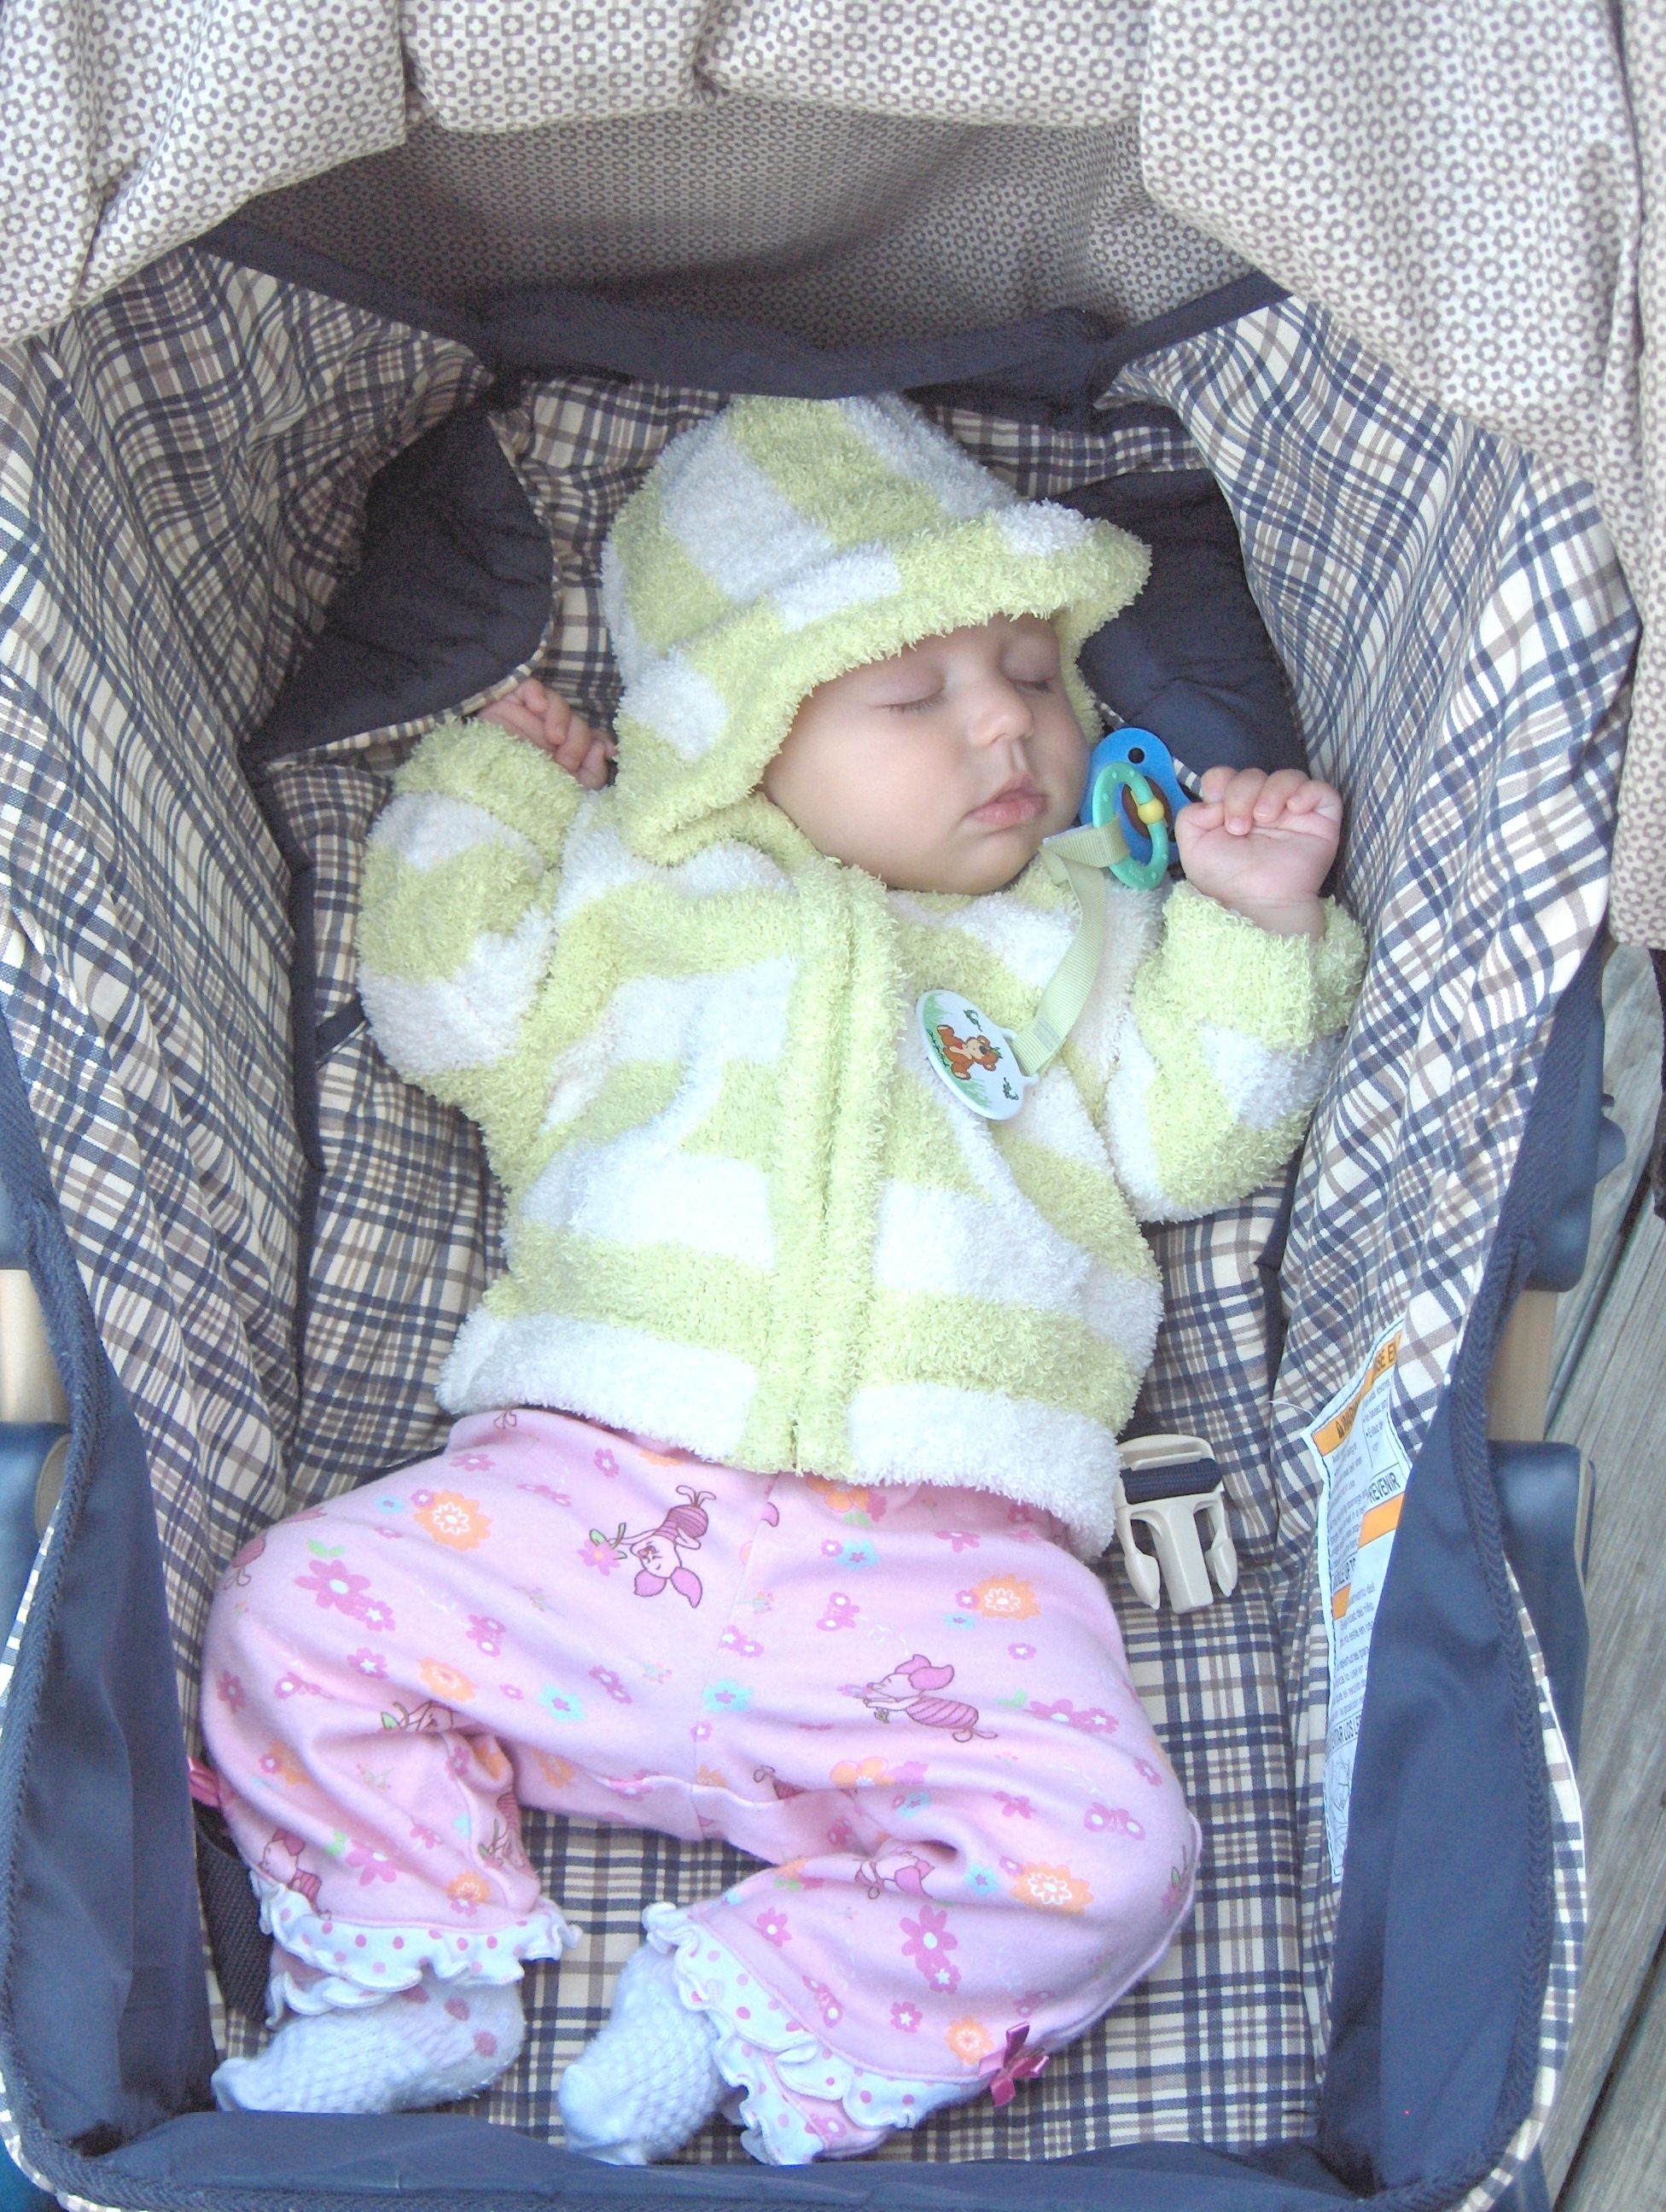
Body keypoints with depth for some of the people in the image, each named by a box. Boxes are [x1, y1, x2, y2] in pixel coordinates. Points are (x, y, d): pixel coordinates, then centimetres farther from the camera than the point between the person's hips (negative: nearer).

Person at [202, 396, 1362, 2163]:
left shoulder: (1086, 932, 23)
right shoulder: (637, 884, 22)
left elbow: (1186, 1143, 13)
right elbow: (458, 1020, 15)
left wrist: (1261, 930, 2)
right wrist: (489, 790, 15)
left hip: (942, 1559, 0)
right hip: (586, 1485, 1)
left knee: (1103, 1847, -21)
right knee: (295, 1615, -13)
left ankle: (742, 2011, -7)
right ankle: (415, 1979, 3)